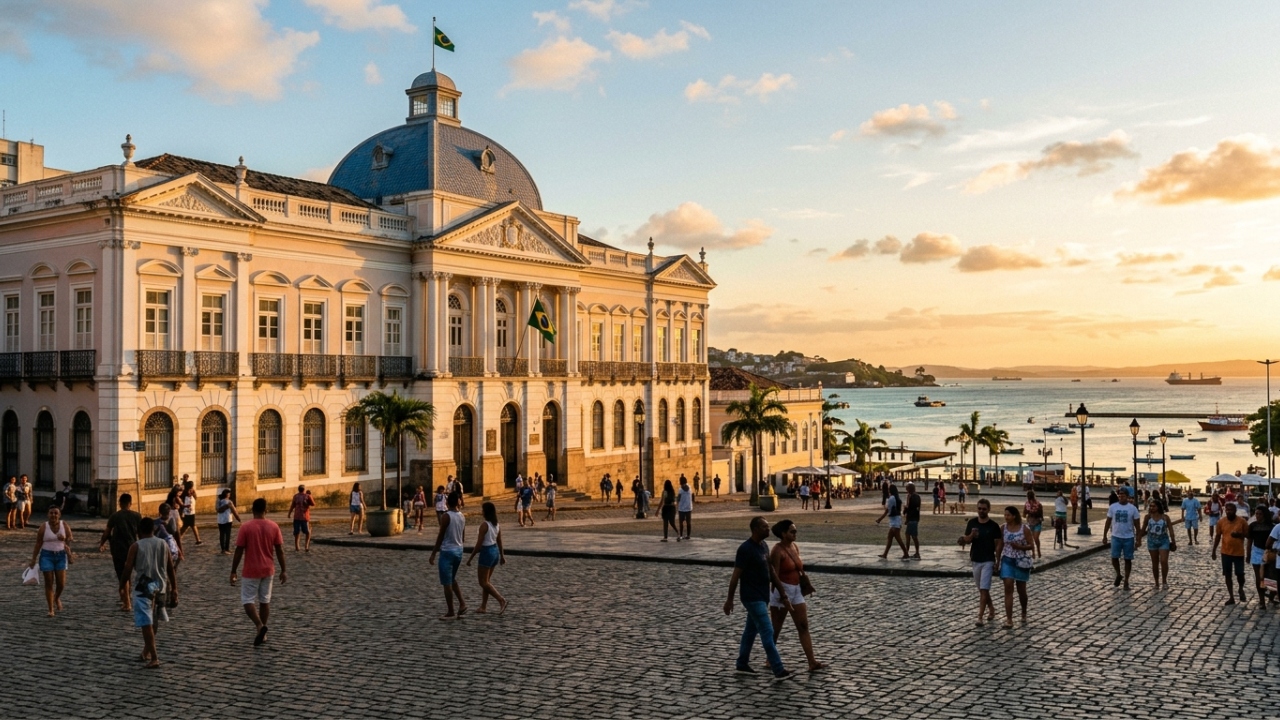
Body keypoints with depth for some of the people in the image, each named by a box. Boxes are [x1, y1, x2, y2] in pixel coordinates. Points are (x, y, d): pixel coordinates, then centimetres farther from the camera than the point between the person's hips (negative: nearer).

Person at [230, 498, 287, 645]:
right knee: (265, 601, 14)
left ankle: (259, 625, -16)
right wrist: (283, 570, 8)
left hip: (251, 571, -3)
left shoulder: (245, 527, -12)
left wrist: (233, 572, -1)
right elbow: (280, 550, -1)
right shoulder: (274, 527, -3)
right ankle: (262, 632, 19)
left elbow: (239, 551, -10)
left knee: (247, 600, 5)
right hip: (268, 570, 3)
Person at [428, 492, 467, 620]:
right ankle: (462, 603, 10)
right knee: (452, 579, 23)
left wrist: (433, 554, -9)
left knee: (447, 583, 1)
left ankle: (450, 612, 6)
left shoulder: (447, 516, -15)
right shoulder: (462, 517, 5)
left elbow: (440, 536, -14)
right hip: (458, 551, 7)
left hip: (447, 552, -7)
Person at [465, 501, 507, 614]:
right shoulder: (496, 525, 5)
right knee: (486, 580, 16)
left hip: (486, 552, -8)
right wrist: (502, 556, 22)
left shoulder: (484, 525, -18)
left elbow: (479, 544, -18)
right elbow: (499, 542, 12)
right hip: (495, 551, 9)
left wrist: (470, 558, -11)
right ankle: (483, 606, 20)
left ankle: (501, 600, -12)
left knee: (483, 582, 0)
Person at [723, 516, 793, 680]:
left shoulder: (764, 546, 7)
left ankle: (742, 664, 29)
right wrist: (729, 599, -13)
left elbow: (771, 572, 11)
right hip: (752, 597, -9)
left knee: (751, 630, 17)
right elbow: (736, 575, -16)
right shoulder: (746, 549, -19)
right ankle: (779, 670, -5)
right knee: (767, 632, -8)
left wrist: (783, 594, 9)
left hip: (762, 596, 9)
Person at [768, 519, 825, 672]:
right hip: (781, 591, -7)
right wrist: (782, 595, -21)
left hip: (796, 591, 7)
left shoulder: (795, 547, 7)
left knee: (804, 627, 1)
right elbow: (774, 575, -18)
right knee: (776, 629, 7)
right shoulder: (777, 551, -16)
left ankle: (812, 663, -2)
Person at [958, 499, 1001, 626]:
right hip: (975, 560, 4)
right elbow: (967, 541, 1)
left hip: (988, 561, -4)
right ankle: (991, 609, 34)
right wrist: (971, 535, -20)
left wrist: (997, 561, -12)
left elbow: (998, 544, -4)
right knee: (982, 590, 15)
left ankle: (980, 617, -9)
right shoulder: (972, 523, 2)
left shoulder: (993, 526, -6)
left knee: (984, 589, -9)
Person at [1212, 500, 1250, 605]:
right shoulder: (1221, 522, -3)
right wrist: (1214, 551, 5)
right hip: (1226, 552, 2)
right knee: (1227, 575, 5)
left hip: (1239, 552, -2)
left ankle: (1241, 590, 34)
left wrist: (1239, 534, -21)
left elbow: (1248, 534, 0)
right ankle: (1231, 597, 15)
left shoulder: (1242, 521, -7)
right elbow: (1217, 536, 5)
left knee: (1240, 574, 2)